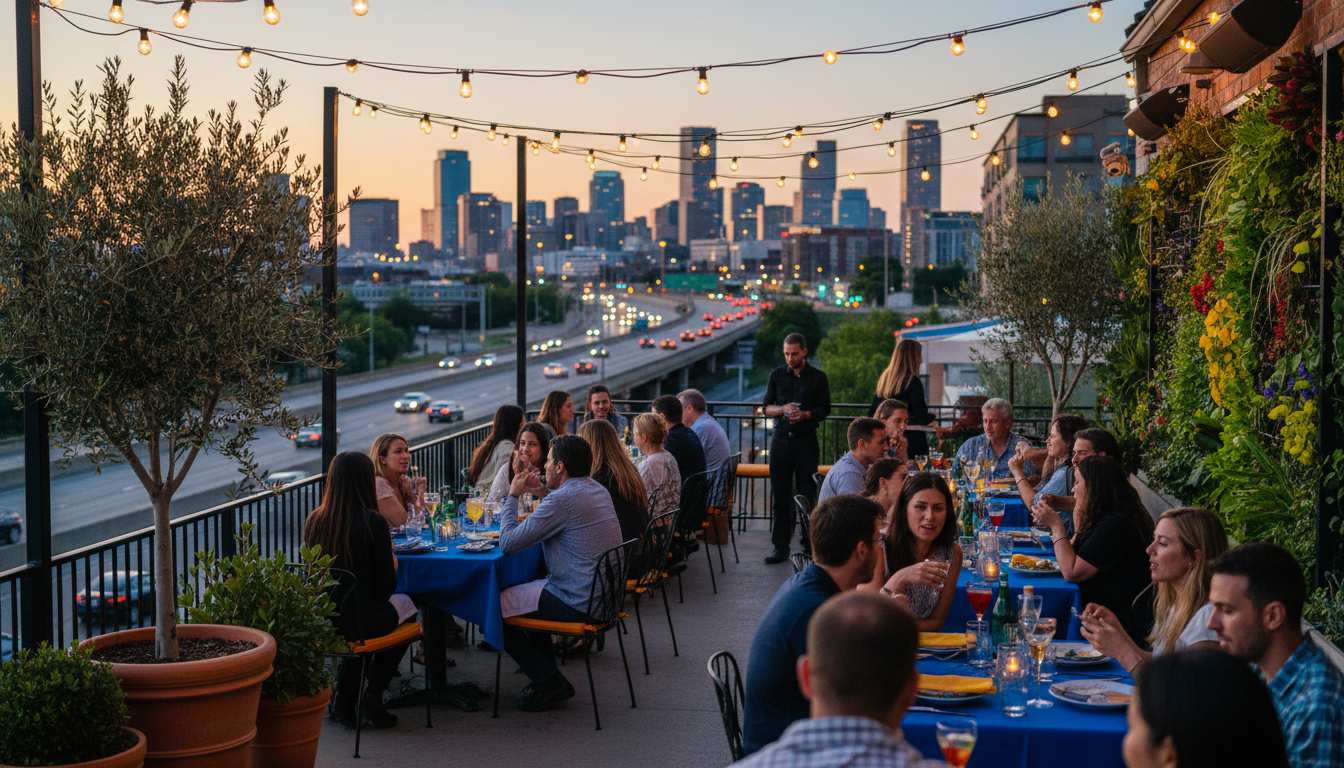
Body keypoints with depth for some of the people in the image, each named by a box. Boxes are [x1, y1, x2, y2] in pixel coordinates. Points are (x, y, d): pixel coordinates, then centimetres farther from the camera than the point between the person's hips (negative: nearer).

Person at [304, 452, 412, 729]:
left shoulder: (313, 521, -3)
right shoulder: (374, 522, -18)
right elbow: (386, 586, -12)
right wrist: (393, 563, 8)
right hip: (362, 622, -5)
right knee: (406, 605, 27)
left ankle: (343, 695, 28)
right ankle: (372, 697, 22)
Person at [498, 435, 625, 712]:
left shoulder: (563, 499, -21)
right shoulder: (599, 491, 9)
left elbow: (508, 543, -17)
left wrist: (513, 496, -3)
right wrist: (542, 491, 20)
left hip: (578, 604, -10)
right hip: (604, 594, 10)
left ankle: (550, 683, 5)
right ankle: (546, 675, 34)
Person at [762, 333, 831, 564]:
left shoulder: (818, 378, 3)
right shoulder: (777, 375, 9)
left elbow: (824, 410, 3)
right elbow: (767, 407, 8)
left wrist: (805, 415, -15)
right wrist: (783, 410, -12)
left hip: (806, 441, -2)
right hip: (781, 439, 2)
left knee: (807, 495, -1)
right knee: (781, 495, 2)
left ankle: (809, 545, 6)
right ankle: (780, 546, 8)